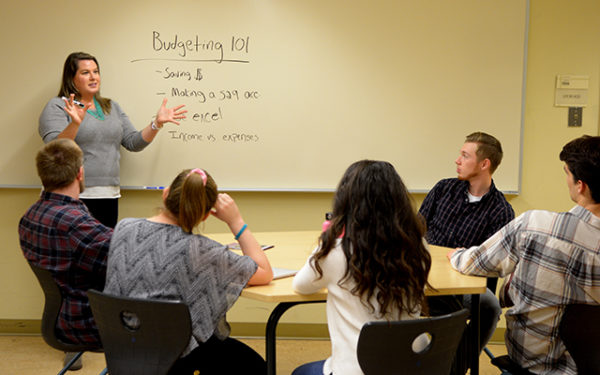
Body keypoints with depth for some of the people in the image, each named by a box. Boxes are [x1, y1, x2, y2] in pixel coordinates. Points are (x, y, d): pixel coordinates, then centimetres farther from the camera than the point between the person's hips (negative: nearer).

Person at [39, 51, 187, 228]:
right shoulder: (57, 106, -1)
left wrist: (157, 123, 0)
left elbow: (134, 143, 13)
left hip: (109, 195, 5)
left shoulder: (112, 107, 17)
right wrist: (75, 123, -30)